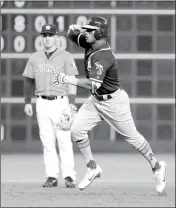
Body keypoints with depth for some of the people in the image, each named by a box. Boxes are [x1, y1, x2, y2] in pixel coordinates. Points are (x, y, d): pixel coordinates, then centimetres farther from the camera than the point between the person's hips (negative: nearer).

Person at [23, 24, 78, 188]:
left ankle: (69, 176, -4)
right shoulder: (34, 58, 9)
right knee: (47, 141, 2)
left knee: (64, 140, -7)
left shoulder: (65, 57, -2)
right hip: (42, 103, 4)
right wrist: (27, 102, 9)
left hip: (61, 102, -3)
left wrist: (71, 105, -13)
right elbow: (28, 81, 15)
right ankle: (51, 176, 5)